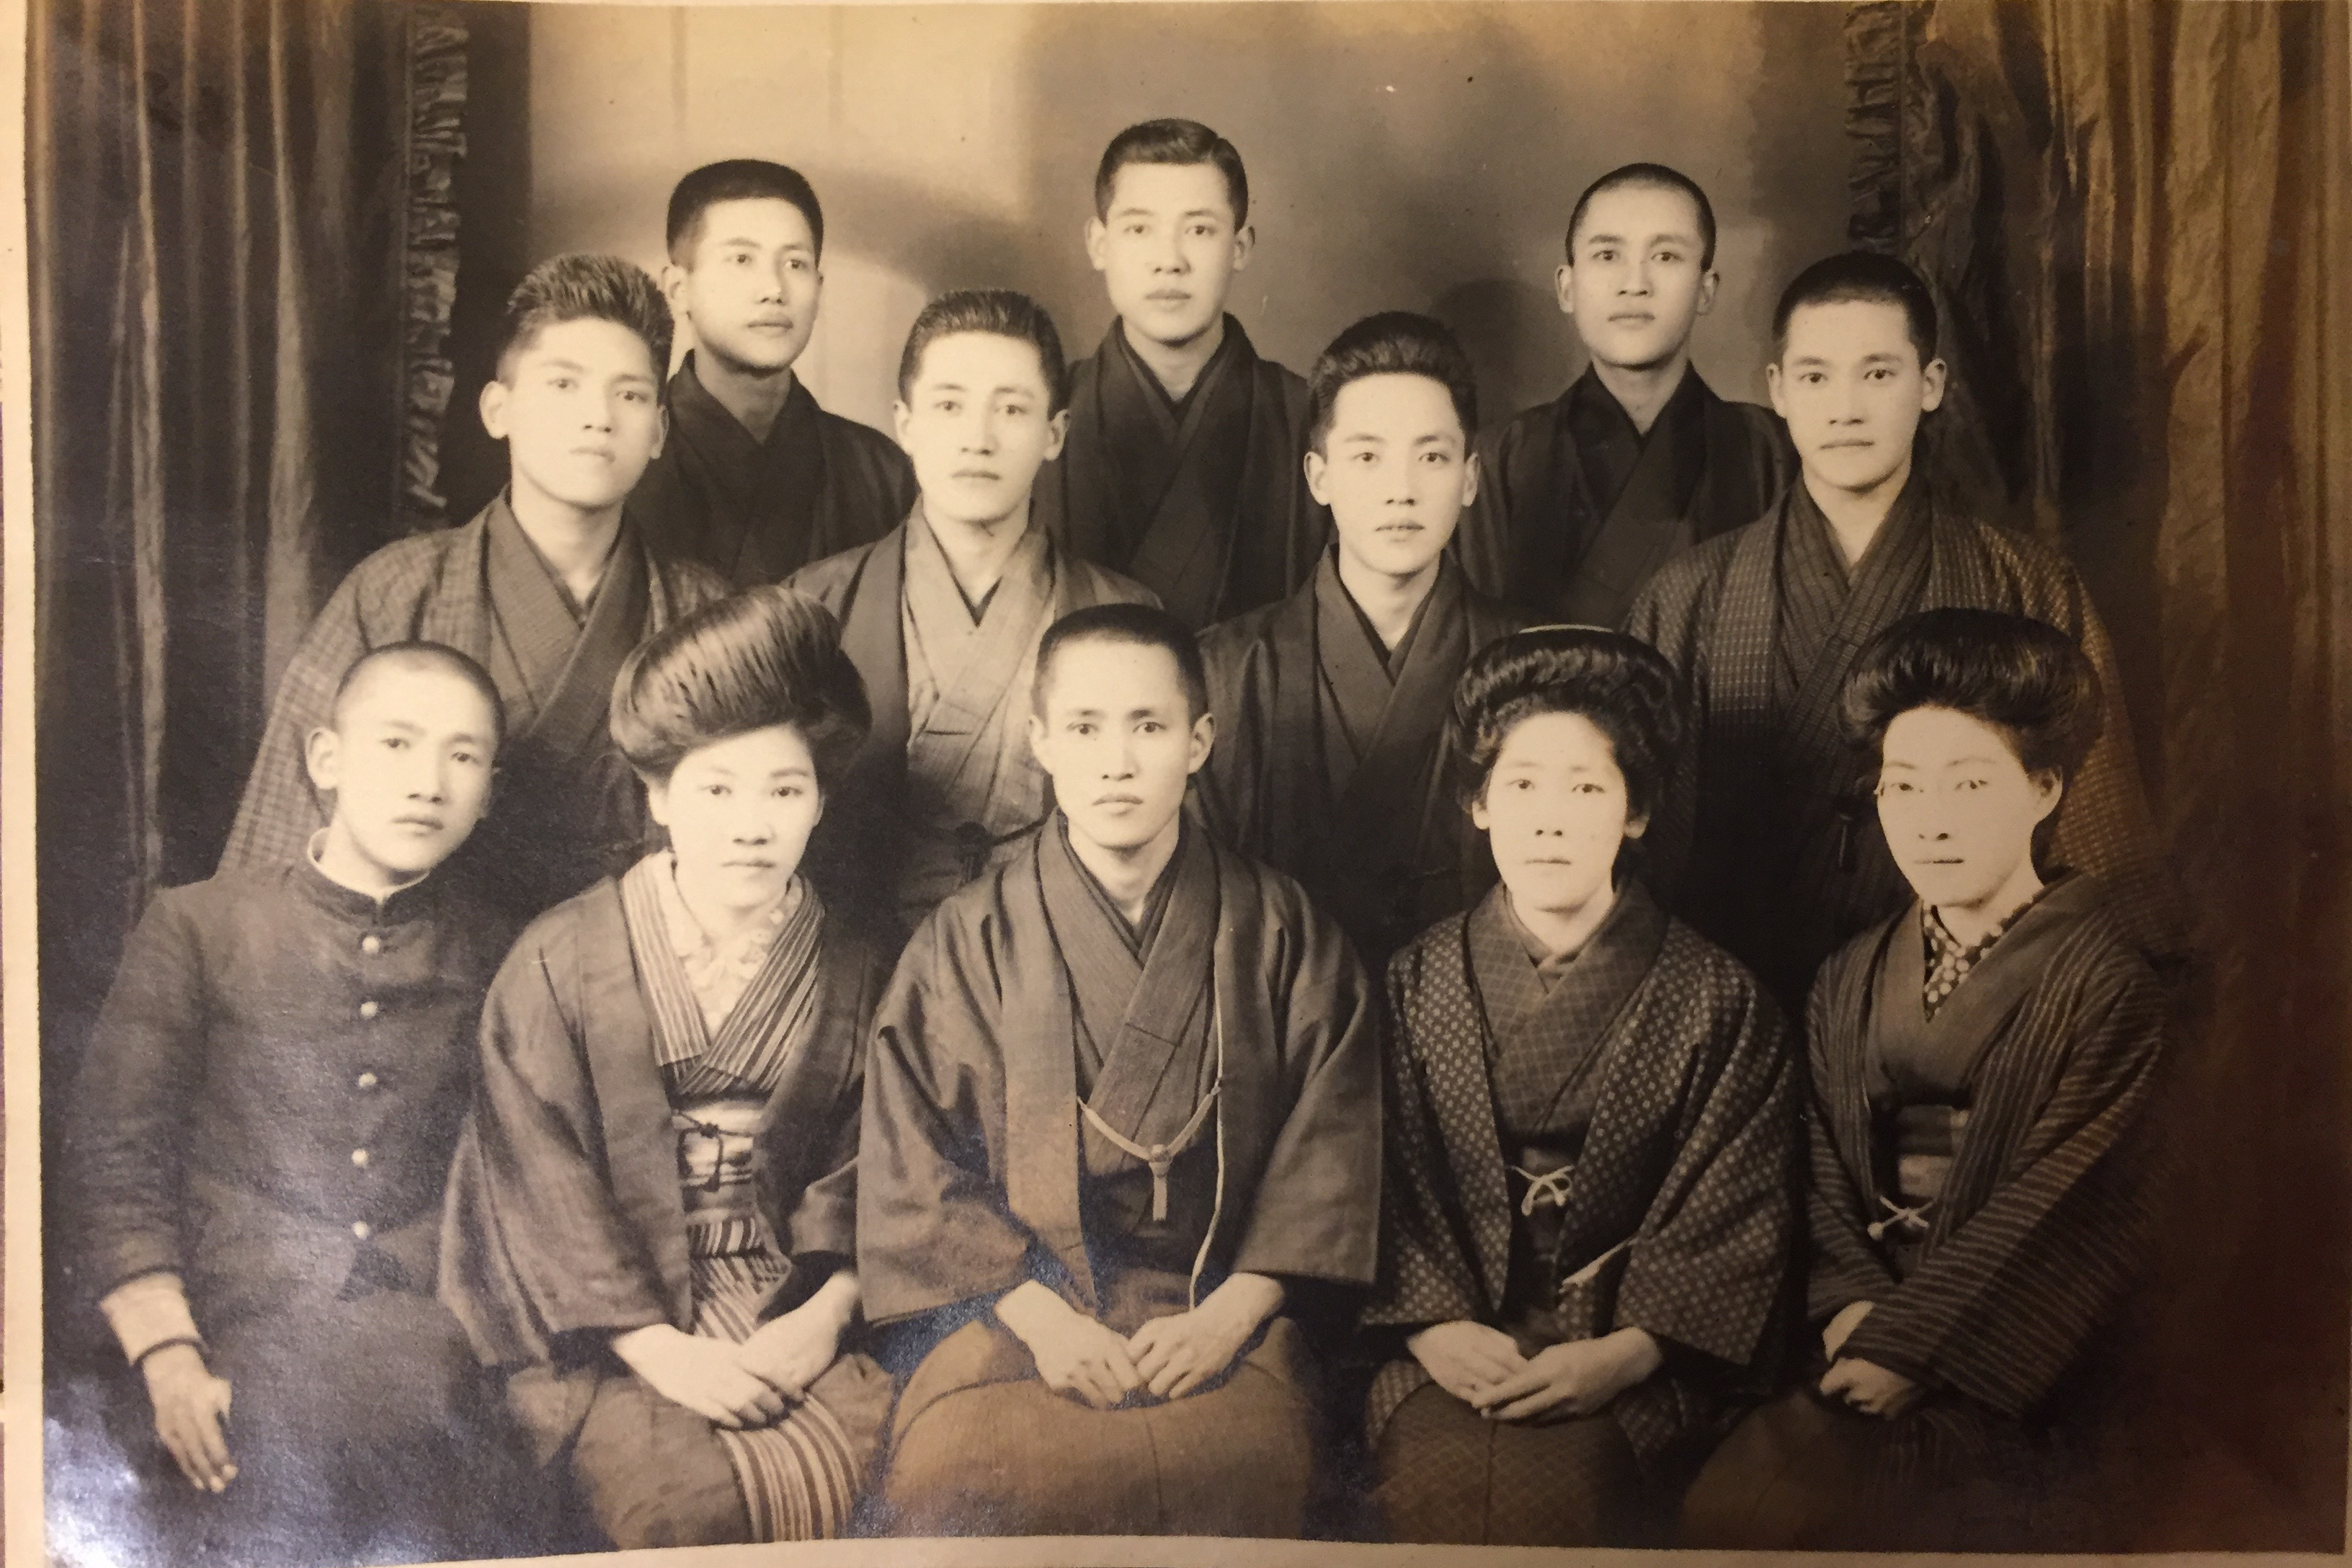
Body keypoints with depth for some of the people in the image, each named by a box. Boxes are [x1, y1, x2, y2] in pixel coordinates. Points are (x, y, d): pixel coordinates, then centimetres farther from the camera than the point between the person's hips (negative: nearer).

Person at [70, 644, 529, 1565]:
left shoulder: (493, 960, 9)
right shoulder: (196, 928, 5)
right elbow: (116, 1155, 4)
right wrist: (168, 1359, -3)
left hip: (440, 1382, 1)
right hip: (247, 1373, -1)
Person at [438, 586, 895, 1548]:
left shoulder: (850, 979, 8)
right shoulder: (558, 963, -2)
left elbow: (855, 1170, 7)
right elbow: (542, 1180, -7)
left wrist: (826, 1312, -10)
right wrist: (656, 1345, -14)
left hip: (786, 1334, 3)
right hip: (599, 1338, -3)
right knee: (687, 1504, -29)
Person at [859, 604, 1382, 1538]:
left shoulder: (1283, 936, 8)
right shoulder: (965, 943, 7)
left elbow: (1329, 1149, 4)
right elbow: (913, 1167, 3)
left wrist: (1232, 1311, -9)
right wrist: (1039, 1315, -10)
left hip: (1224, 1311, 0)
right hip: (1008, 1305, 0)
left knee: (1243, 1473, -31)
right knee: (967, 1487, -30)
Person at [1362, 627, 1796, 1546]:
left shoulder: (1719, 1003, 4)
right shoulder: (1417, 983, 9)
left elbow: (1735, 1221, -1)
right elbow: (1386, 1186, 4)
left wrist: (1620, 1354, -15)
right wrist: (1432, 1329, -13)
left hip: (1642, 1372, -1)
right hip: (1452, 1350, 1)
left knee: (1556, 1485, -30)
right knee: (1437, 1477, -29)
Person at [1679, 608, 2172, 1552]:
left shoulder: (2102, 980, -4)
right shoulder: (1850, 982, 12)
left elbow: (2054, 1201, -11)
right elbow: (1821, 1171, 8)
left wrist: (1911, 1343, -15)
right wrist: (1853, 1303, -10)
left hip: (2002, 1364, -5)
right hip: (1871, 1328, 5)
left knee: (1752, 1511, -23)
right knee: (1724, 1501, -18)